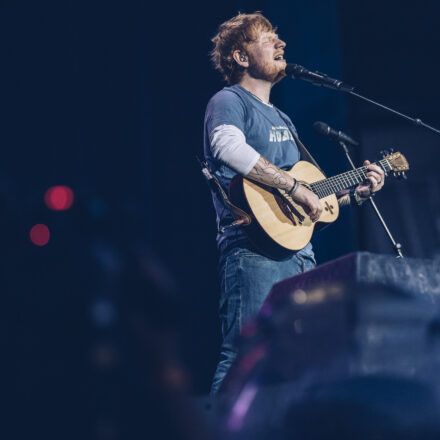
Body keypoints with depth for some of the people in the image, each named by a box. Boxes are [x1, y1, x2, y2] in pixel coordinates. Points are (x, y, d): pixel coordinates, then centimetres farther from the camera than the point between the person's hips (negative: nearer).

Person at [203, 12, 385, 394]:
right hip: (256, 250, -9)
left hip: (301, 253, 9)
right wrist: (295, 187, -23)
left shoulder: (283, 120, 27)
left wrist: (356, 193, 20)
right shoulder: (229, 101, 0)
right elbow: (229, 147, -24)